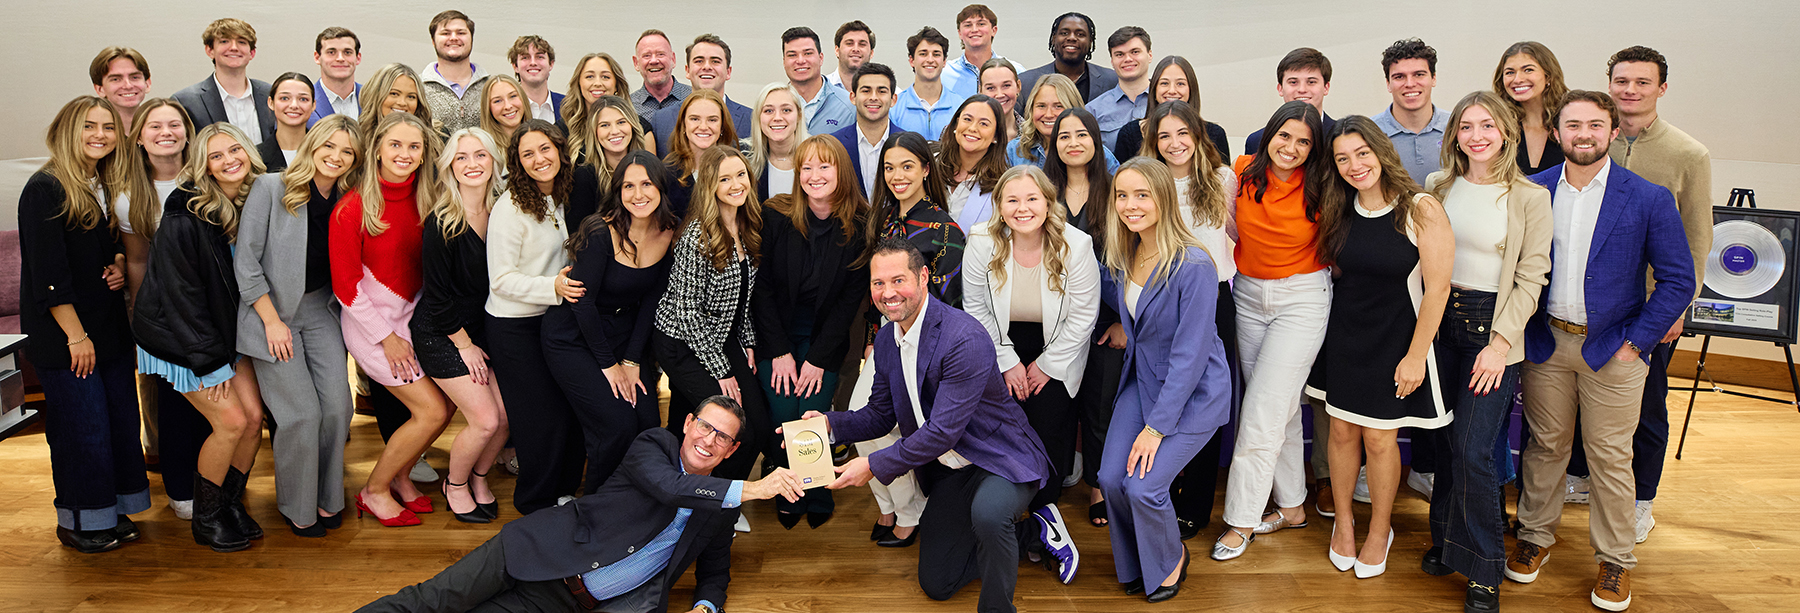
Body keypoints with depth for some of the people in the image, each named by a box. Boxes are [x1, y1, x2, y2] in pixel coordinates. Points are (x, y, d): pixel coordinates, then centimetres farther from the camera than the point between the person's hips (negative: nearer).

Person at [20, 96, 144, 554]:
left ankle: (113, 510, 22)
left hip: (110, 327, 7)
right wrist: (75, 334, -16)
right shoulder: (45, 189, -11)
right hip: (63, 334, -7)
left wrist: (119, 264, 3)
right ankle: (79, 521, 14)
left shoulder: (108, 189, 11)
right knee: (82, 426, -1)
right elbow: (47, 273, -15)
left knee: (121, 418, 8)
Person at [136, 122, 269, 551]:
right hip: (177, 335, -6)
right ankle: (206, 520, 11)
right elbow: (181, 293, -19)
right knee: (232, 421, -8)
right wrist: (212, 362, -17)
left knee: (254, 415, -1)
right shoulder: (185, 217, -21)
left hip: (228, 329, 6)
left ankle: (232, 504, 20)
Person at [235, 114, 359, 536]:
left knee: (338, 406, -5)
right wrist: (273, 321, -11)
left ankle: (327, 497, 15)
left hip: (320, 311, 4)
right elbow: (246, 262, -10)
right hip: (271, 312, -4)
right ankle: (297, 506, 12)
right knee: (302, 414, -9)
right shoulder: (271, 188, -10)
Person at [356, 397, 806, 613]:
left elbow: (714, 573, 23)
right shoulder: (653, 445, 0)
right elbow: (669, 486, -21)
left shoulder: (723, 511, 12)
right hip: (548, 557, -2)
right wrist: (750, 489, -28)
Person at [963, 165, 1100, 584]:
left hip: (1058, 349, -1)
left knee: (1049, 418, -15)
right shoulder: (982, 243, -14)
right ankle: (1045, 518, 4)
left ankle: (1042, 504, 8)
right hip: (1002, 346, 1)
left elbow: (1082, 316, -11)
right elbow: (977, 309, -5)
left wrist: (1046, 365, -9)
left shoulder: (1075, 246, -17)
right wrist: (1007, 362, -7)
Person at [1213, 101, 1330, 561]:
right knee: (1280, 406, 13)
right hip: (1249, 295, 4)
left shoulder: (1318, 190, -9)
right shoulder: (1243, 173, -2)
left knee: (1264, 408, -7)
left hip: (1303, 298, -4)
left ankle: (1242, 520, 3)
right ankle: (1291, 505, 27)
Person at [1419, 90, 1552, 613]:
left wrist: (1500, 343, -13)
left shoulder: (1530, 198, -6)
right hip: (1439, 320, 4)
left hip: (1493, 327, -4)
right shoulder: (1438, 186, 6)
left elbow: (1531, 277, -6)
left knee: (1474, 450, -7)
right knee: (1447, 442, 10)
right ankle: (1446, 538, 28)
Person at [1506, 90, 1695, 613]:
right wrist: (1519, 328, 0)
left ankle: (1616, 560, 23)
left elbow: (1678, 280, -4)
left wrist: (1636, 340, -9)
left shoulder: (1649, 199, -7)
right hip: (1545, 341, 2)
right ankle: (1535, 536, 29)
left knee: (1610, 457, 7)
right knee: (1545, 446, 13)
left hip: (1612, 348, -2)